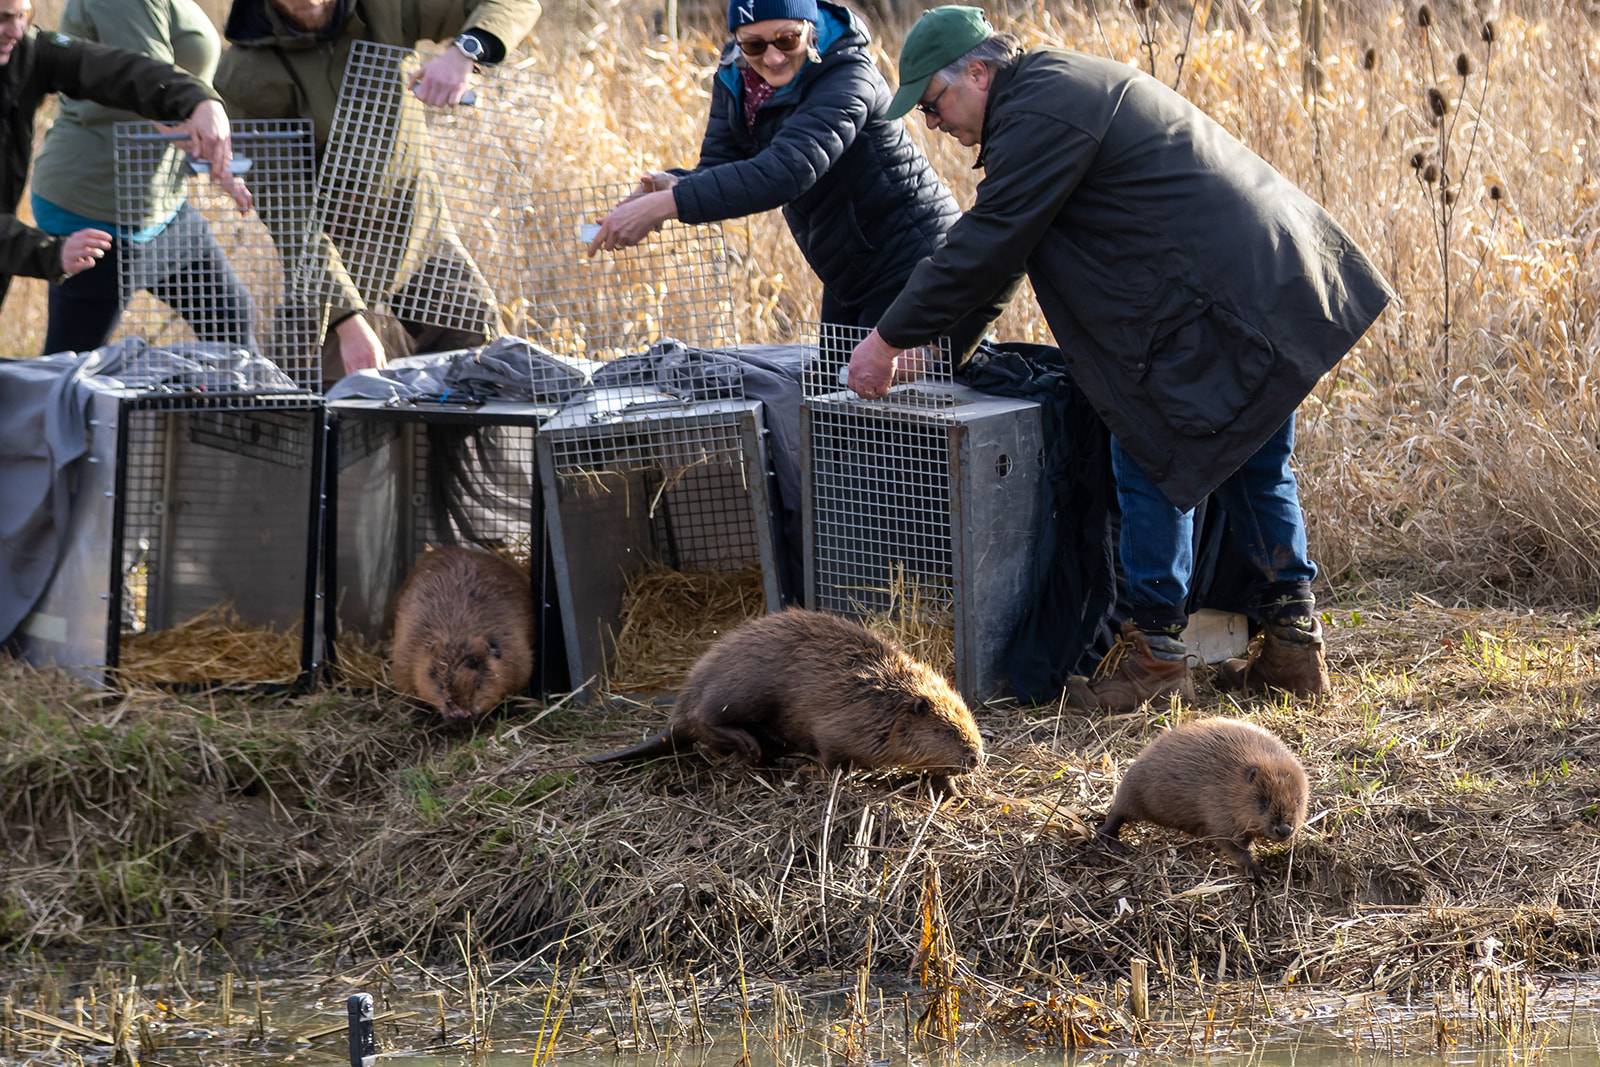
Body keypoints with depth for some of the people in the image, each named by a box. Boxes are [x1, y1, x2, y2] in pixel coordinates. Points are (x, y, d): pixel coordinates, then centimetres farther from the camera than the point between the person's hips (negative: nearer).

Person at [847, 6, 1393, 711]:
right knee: (1254, 467, 17)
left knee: (1153, 464, -2)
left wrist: (890, 339, -6)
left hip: (1225, 304, -10)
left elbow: (983, 247, -14)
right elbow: (999, 242, 27)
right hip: (1287, 284, 10)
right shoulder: (1064, 86, 21)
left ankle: (1153, 652, 2)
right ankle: (1292, 642, 21)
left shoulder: (1038, 112, -13)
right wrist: (924, 335, 24)